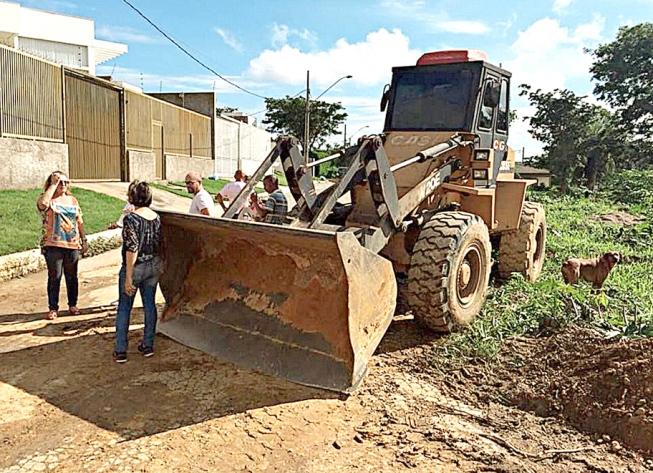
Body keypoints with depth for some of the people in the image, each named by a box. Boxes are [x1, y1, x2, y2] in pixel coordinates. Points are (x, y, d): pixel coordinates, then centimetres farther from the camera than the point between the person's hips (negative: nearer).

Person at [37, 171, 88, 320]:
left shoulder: (72, 200, 12)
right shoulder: (48, 200, -2)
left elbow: (79, 222, 15)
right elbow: (42, 203, -28)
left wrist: (84, 240, 12)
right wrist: (53, 184, -19)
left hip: (72, 245, 4)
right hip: (53, 246, -4)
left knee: (72, 277, 11)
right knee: (54, 277, 1)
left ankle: (72, 305, 24)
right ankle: (53, 308, 11)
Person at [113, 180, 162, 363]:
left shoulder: (131, 218, -18)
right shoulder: (156, 216, 1)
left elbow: (132, 249, -21)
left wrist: (128, 278, -17)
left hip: (135, 267, -6)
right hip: (153, 266, 6)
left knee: (124, 308, 7)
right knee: (149, 304, 14)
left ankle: (120, 351, 11)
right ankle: (148, 345, 23)